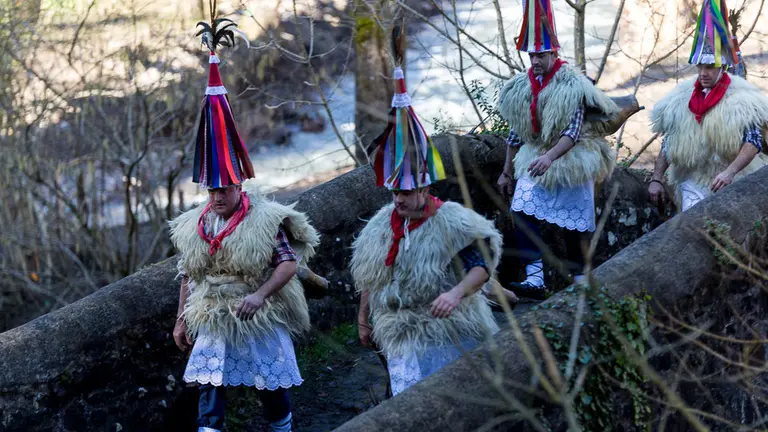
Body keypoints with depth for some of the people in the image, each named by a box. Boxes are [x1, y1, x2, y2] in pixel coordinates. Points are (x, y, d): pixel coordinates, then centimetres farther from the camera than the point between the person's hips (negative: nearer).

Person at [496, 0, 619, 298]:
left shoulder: (572, 84, -12)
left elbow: (573, 131, -20)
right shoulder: (521, 87, 4)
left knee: (575, 223, 3)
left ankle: (580, 279, 20)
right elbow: (516, 133, 12)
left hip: (571, 163, -4)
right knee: (523, 212, -18)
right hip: (534, 161, 4)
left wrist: (549, 157, -33)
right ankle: (534, 279, -23)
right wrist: (506, 172, 13)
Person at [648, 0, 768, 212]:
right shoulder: (682, 99, 4)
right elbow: (668, 145, 10)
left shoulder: (741, 98, -7)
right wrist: (656, 179, 3)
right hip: (693, 181, 2)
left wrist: (730, 172, -27)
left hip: (733, 185, -2)